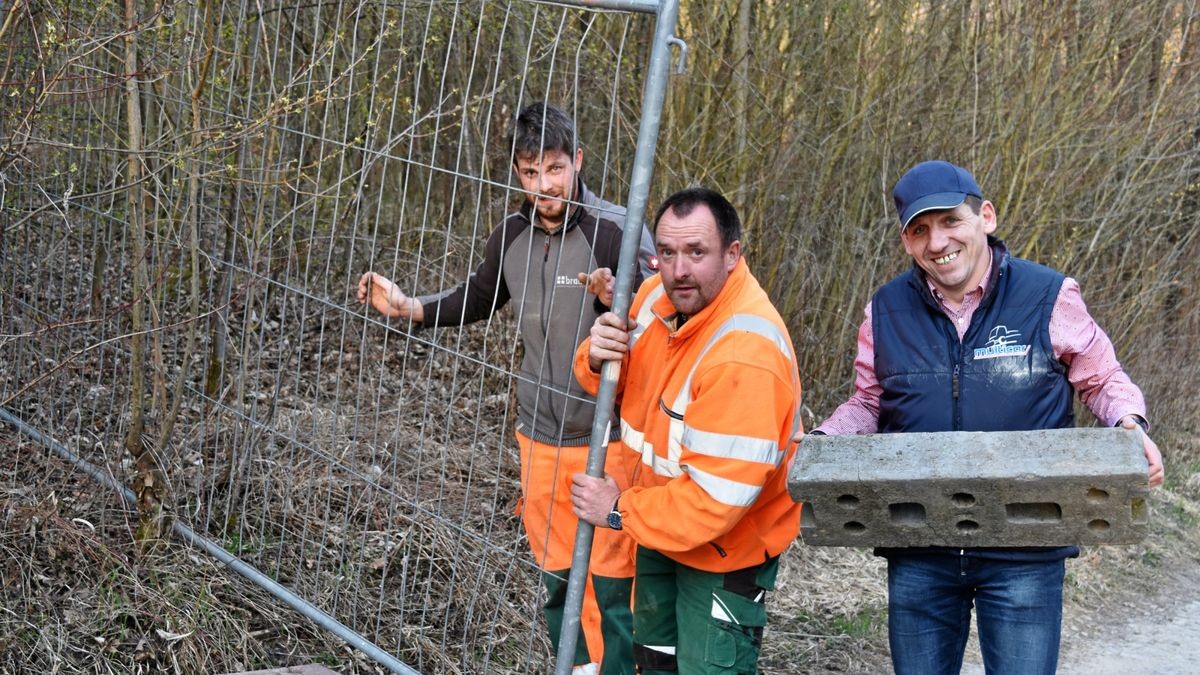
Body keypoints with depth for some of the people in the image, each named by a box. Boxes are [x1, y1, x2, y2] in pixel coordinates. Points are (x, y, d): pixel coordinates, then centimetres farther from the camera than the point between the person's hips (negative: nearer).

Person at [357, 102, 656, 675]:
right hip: (540, 437, 6)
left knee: (611, 581, 1)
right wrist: (408, 308, 7)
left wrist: (618, 301, -42)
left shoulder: (615, 229, -16)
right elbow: (476, 301, 19)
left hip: (607, 440, -6)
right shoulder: (512, 236, 3)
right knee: (556, 574, 19)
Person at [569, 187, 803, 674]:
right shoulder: (659, 295, -10)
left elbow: (716, 495, -34)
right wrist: (598, 357, -20)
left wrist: (619, 511, -22)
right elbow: (619, 382, 5)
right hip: (661, 529, 8)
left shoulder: (746, 355, -34)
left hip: (724, 551, -8)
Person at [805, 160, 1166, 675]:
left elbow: (1102, 380, 7)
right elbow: (867, 403, 15)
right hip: (918, 554, 3)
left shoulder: (1049, 297, -5)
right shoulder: (887, 311, 2)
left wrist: (1131, 425, -14)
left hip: (1024, 554, -2)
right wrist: (822, 441, -4)